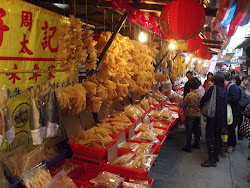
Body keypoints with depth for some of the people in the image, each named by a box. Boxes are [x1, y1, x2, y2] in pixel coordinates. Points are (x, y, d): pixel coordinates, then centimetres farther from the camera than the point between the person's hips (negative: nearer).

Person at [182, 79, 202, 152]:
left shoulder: (189, 95, -17)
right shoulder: (200, 95, -3)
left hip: (190, 115, -5)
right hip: (198, 114, 5)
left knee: (189, 131, 4)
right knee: (197, 130, 18)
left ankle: (188, 147, 10)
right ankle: (197, 144, 32)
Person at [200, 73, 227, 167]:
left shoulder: (214, 88, -14)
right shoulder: (224, 90, 4)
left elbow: (204, 99, -11)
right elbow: (225, 104, 11)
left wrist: (201, 107, 7)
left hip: (213, 116, -7)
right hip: (222, 118, 7)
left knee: (210, 137, 0)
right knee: (218, 137, 17)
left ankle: (211, 160, 2)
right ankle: (216, 156, 29)